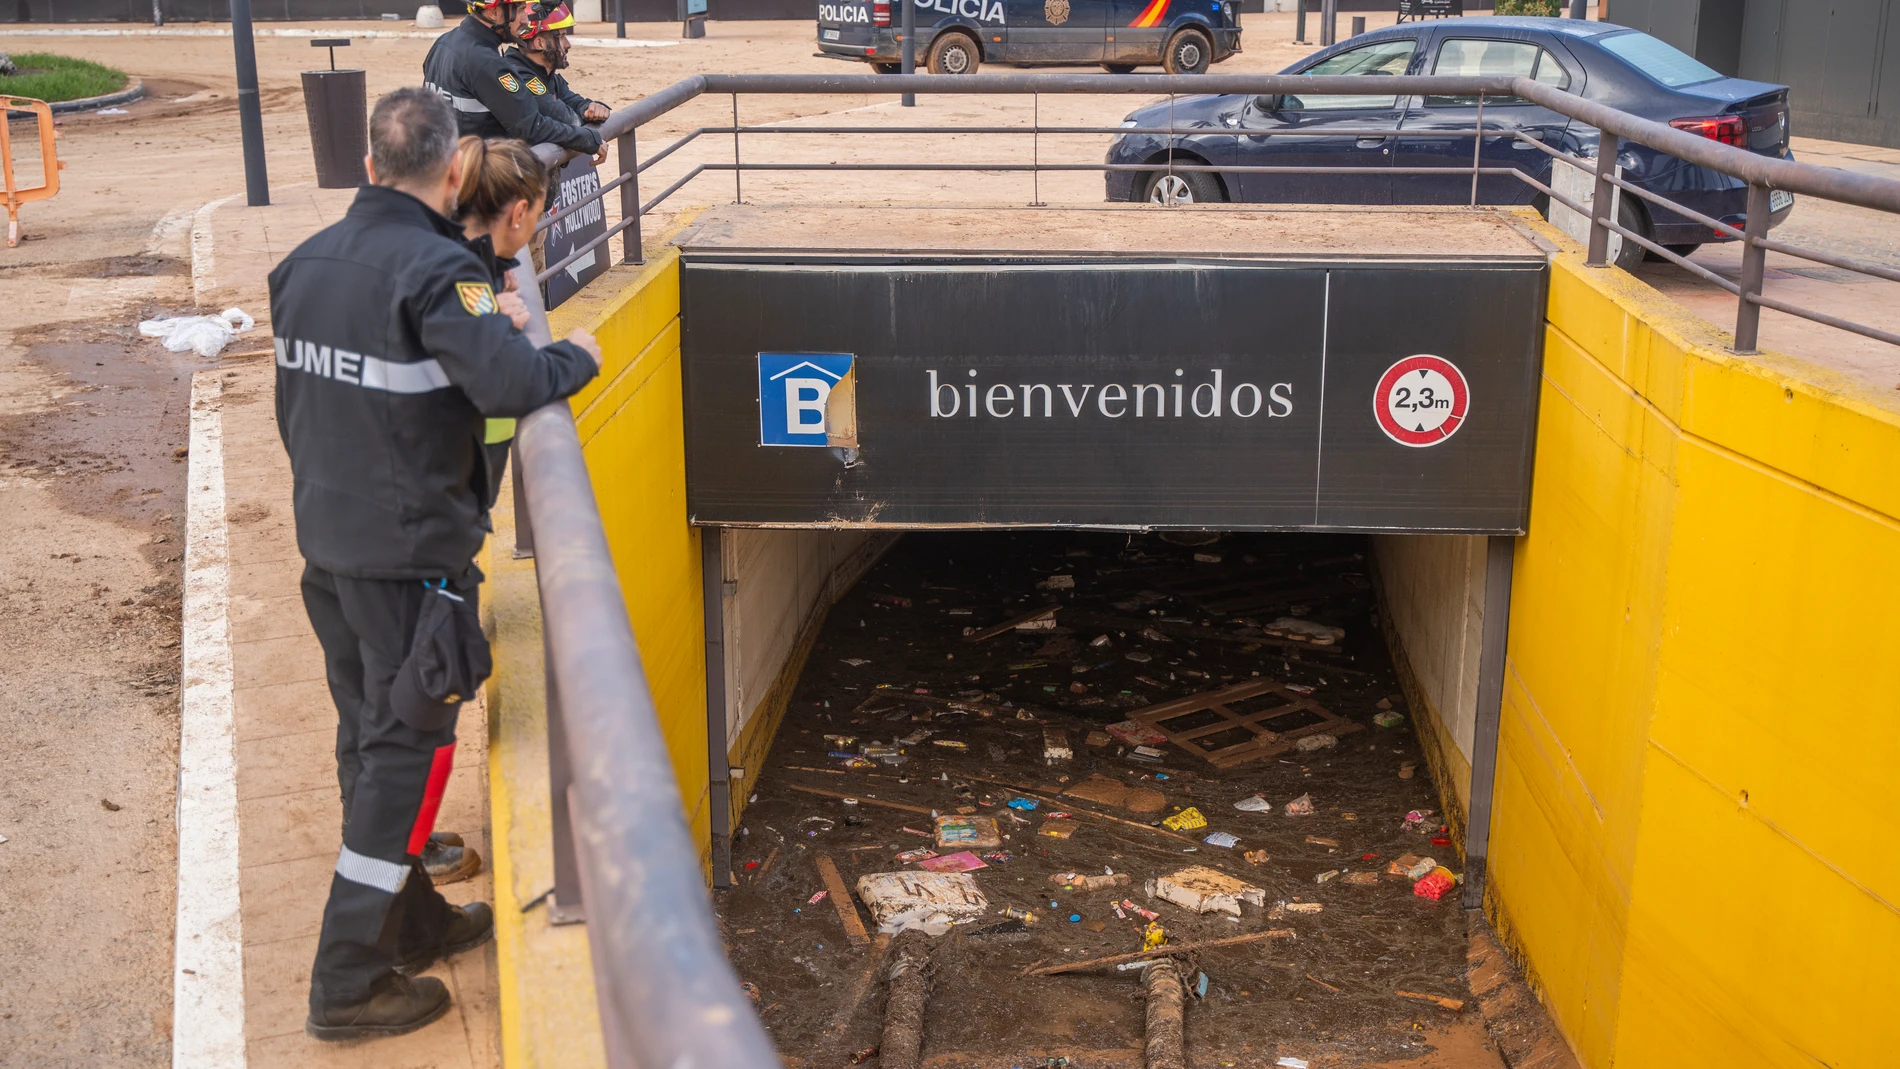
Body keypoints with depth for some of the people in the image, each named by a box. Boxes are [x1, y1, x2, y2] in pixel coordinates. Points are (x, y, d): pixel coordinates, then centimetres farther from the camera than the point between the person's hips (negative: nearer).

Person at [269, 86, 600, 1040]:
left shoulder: (306, 263, 5)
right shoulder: (437, 270, -20)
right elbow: (511, 384, -31)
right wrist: (575, 355, -14)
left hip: (325, 537, 8)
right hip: (410, 550, -8)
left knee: (369, 737, 18)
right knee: (407, 749, 3)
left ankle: (410, 923, 35)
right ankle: (349, 984, 9)